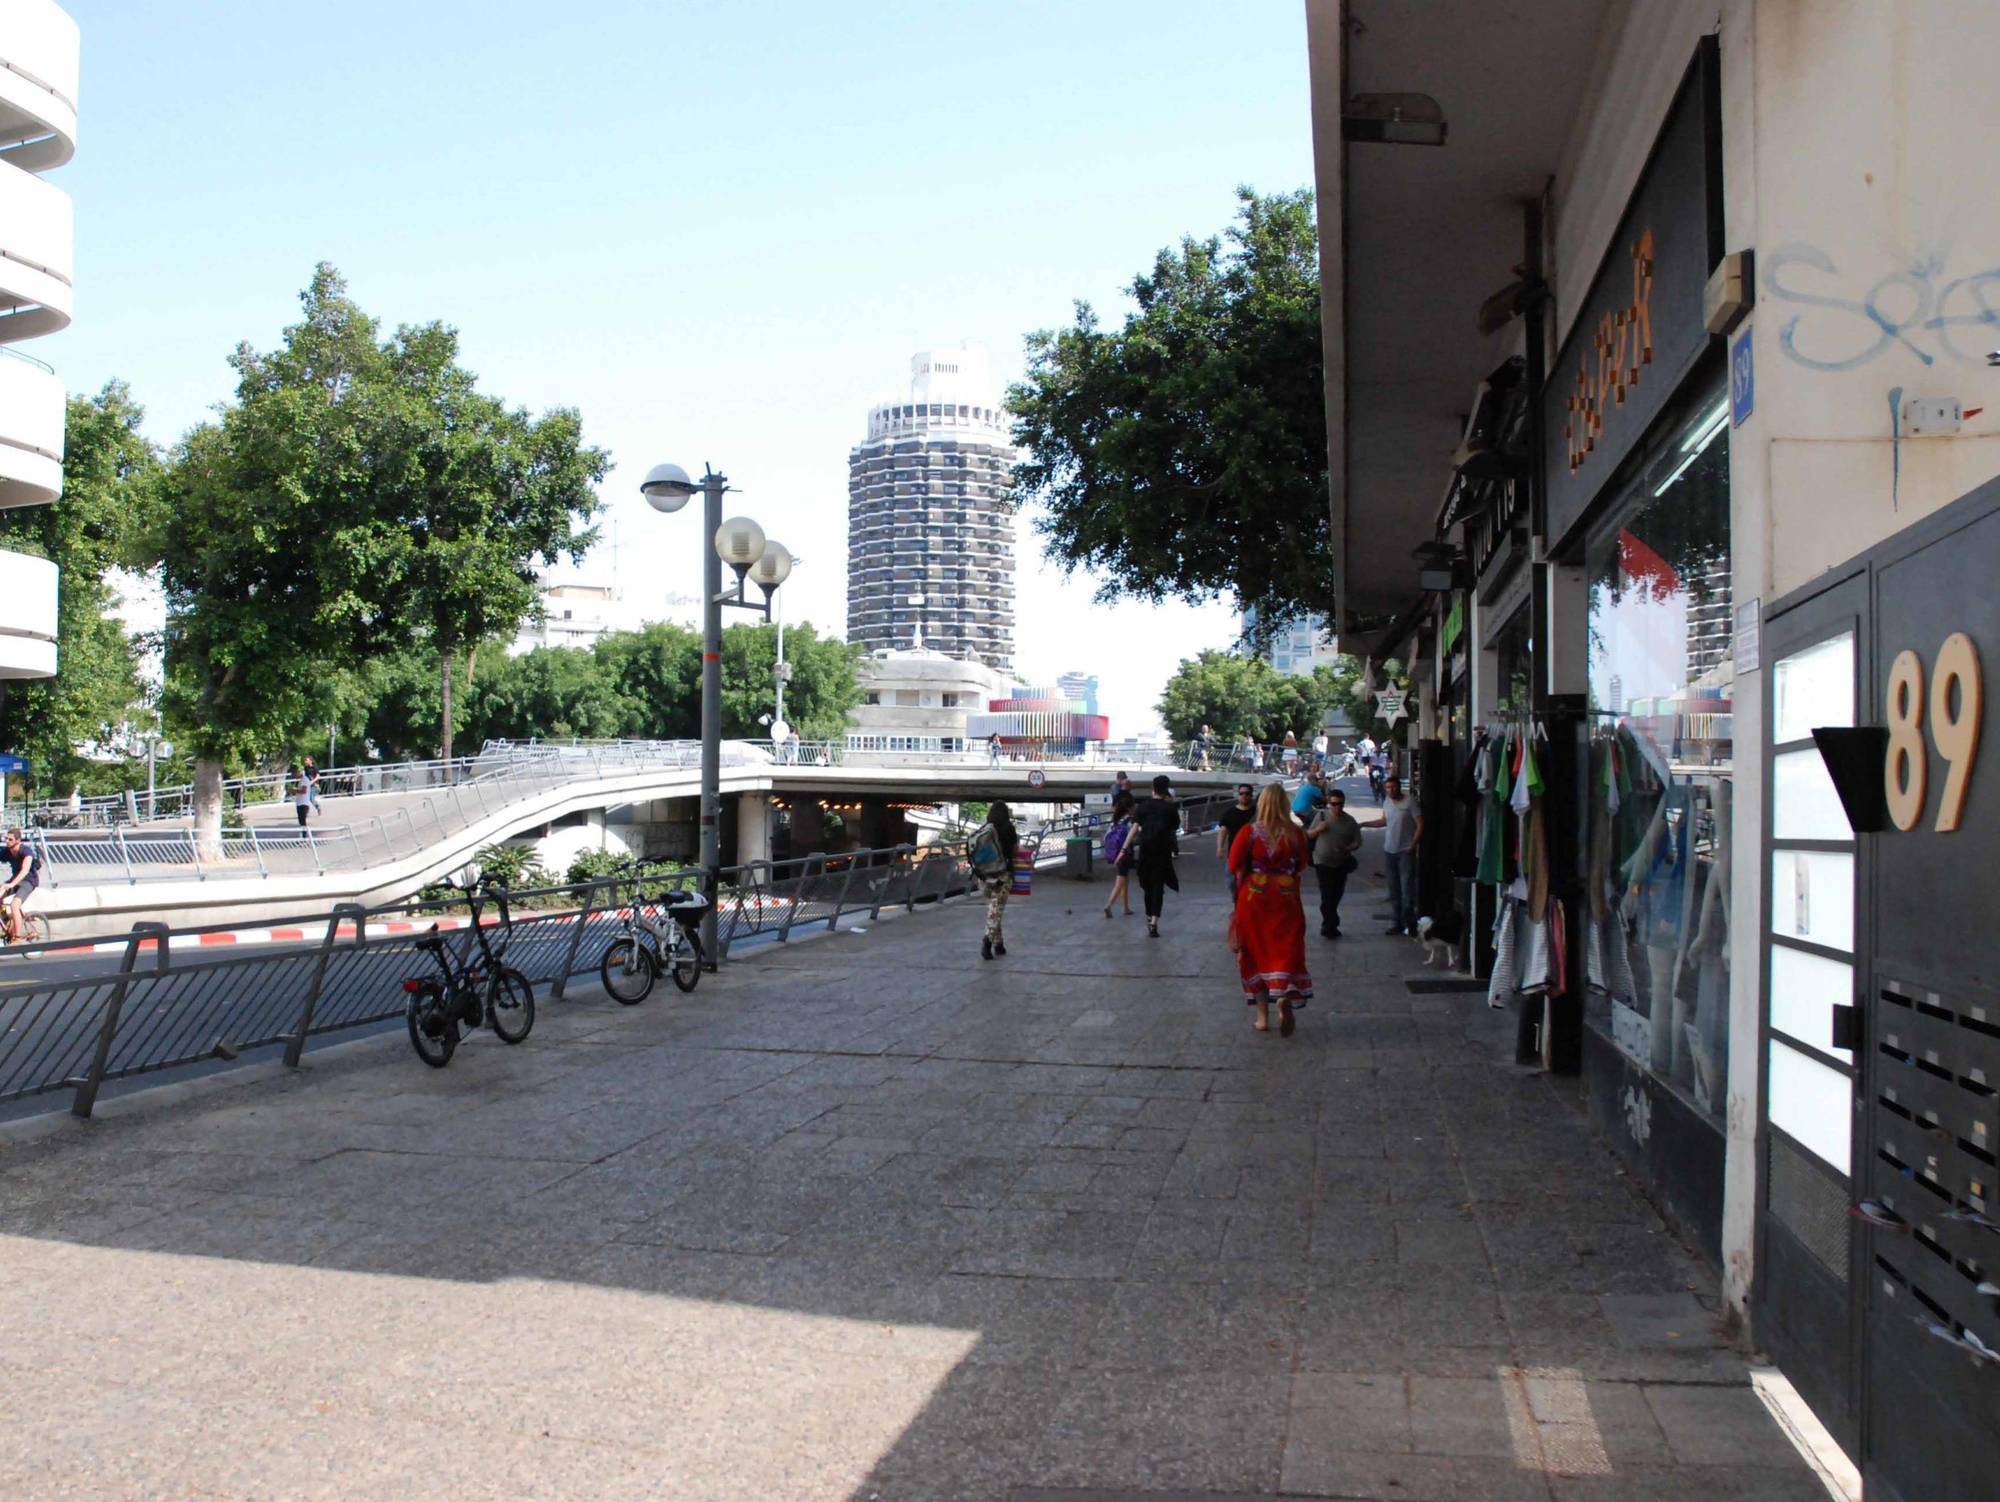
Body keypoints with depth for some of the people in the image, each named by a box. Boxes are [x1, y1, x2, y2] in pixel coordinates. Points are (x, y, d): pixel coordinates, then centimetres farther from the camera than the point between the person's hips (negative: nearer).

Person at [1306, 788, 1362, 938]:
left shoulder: (1349, 821, 1)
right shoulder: (1321, 815, -3)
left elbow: (1357, 842, 2)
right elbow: (1309, 835, 6)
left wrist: (1347, 848, -19)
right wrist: (1318, 829, -16)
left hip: (1341, 864, 3)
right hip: (1323, 862, -3)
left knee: (1336, 895, 13)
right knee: (1327, 896, -10)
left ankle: (1327, 926, 29)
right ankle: (1331, 926, -3)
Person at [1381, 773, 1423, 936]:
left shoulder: (1409, 802, -9)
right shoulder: (1387, 802, 10)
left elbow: (1420, 824, -10)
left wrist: (1413, 845, -15)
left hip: (1405, 852, -6)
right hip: (1389, 851, 6)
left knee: (1407, 888, -8)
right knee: (1394, 890, 10)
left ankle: (1409, 922, -4)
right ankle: (1395, 923, 16)